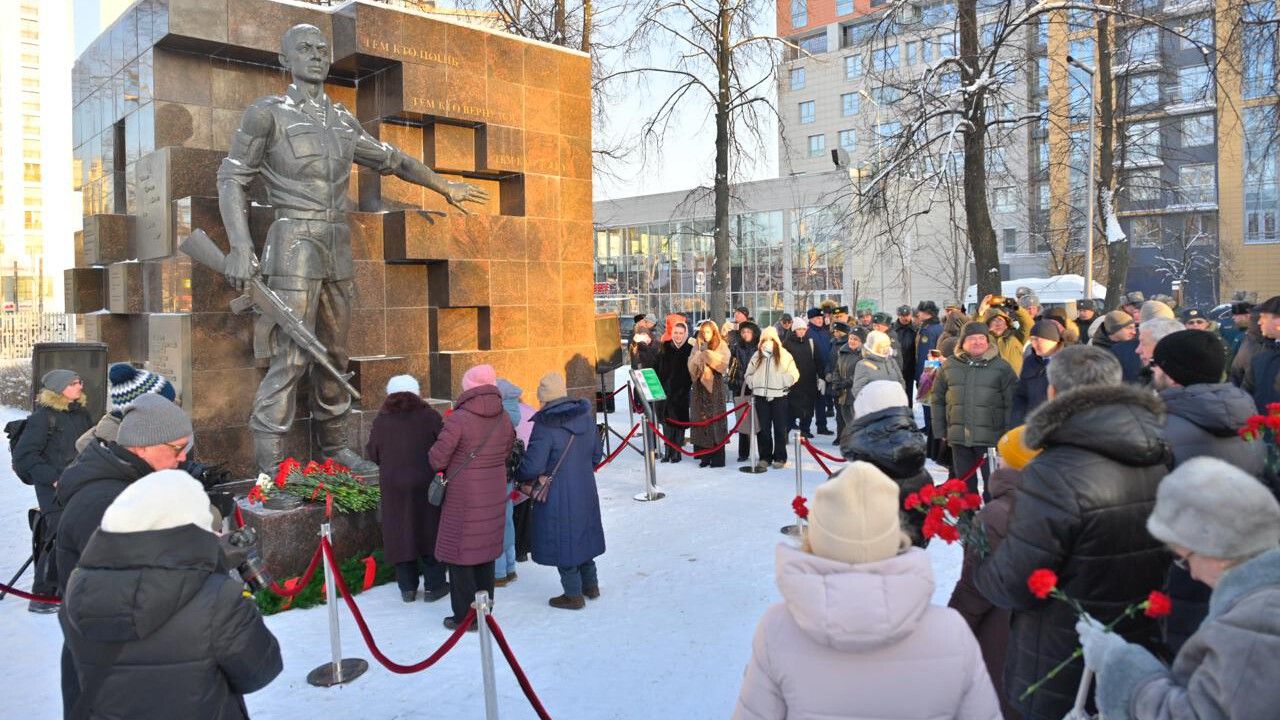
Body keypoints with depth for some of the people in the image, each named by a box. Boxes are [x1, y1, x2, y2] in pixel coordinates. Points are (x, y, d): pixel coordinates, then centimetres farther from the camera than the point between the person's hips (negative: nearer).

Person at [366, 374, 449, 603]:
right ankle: (433, 586, 16)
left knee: (400, 533, 12)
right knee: (429, 531, 11)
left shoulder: (381, 420, -3)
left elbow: (372, 454, 4)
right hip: (424, 485, -1)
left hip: (393, 487, 2)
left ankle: (407, 587, 18)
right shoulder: (428, 416, -9)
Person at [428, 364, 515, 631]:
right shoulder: (504, 418, -1)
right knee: (486, 552, 17)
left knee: (460, 554, 6)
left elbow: (437, 459, -13)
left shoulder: (459, 419, -18)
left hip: (464, 499, -6)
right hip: (494, 496, 6)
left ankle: (465, 616, 11)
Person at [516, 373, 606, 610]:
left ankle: (573, 595, 18)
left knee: (562, 539, 7)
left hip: (557, 496, -7)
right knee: (583, 534, 22)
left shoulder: (545, 425, -22)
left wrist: (519, 476, -2)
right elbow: (597, 455, 10)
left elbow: (533, 465, -23)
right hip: (586, 491, 7)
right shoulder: (586, 417, 0)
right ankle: (590, 585, 35)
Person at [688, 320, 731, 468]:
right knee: (701, 418, 1)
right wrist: (699, 354, -8)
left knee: (715, 417, -7)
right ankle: (705, 456, 7)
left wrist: (708, 353, -15)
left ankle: (718, 457, -2)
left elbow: (723, 362, -11)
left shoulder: (721, 345, 2)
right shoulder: (697, 346, 15)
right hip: (700, 384, 4)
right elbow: (691, 364, 8)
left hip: (715, 385, -4)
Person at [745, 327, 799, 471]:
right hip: (761, 396, 3)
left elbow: (793, 374, -2)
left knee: (780, 429, 1)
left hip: (779, 396, -3)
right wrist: (753, 384, 3)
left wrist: (783, 384, -10)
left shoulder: (784, 355, 0)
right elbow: (749, 374, 17)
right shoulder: (757, 356, 11)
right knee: (763, 429, 6)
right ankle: (765, 457, 14)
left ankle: (780, 458, 9)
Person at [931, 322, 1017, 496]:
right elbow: (938, 400, 12)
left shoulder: (1001, 367, -2)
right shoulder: (949, 366, 6)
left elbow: (1012, 403, -3)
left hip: (991, 437, -3)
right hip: (958, 436, 3)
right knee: (964, 482, 13)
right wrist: (941, 430, 9)